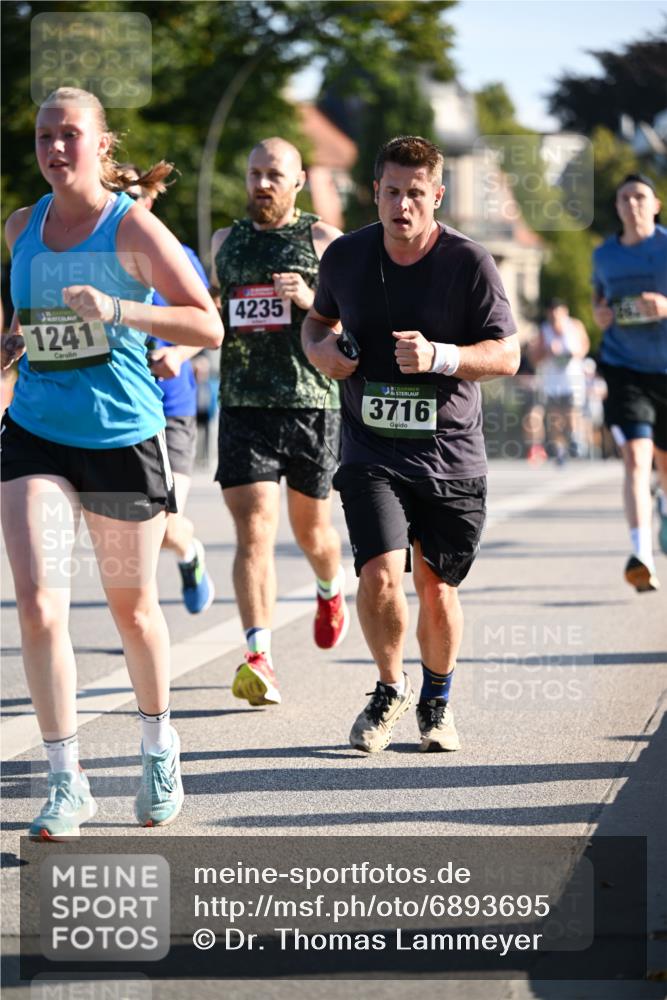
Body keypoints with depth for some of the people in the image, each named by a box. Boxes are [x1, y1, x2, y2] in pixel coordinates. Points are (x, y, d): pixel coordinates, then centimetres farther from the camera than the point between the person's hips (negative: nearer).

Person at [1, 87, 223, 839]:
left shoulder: (133, 227, -9)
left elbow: (208, 326, -13)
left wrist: (118, 311, -24)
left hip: (123, 439, -3)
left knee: (131, 606, 13)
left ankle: (158, 747, 38)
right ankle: (66, 783, -4)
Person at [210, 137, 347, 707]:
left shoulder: (325, 242, 1)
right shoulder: (225, 243, 13)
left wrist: (313, 301, -20)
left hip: (312, 404, -2)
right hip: (243, 407, 2)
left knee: (311, 528, 13)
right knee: (254, 530, -12)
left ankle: (332, 591, 48)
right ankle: (259, 658, -19)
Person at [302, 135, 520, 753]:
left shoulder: (468, 262, -8)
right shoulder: (345, 257, 1)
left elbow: (507, 354, -6)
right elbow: (319, 319, 21)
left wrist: (439, 356, -23)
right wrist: (318, 349, -3)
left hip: (451, 457, -1)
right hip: (371, 452, 1)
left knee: (436, 587, 6)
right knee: (380, 575, -15)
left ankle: (436, 702, 32)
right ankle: (390, 689, 12)